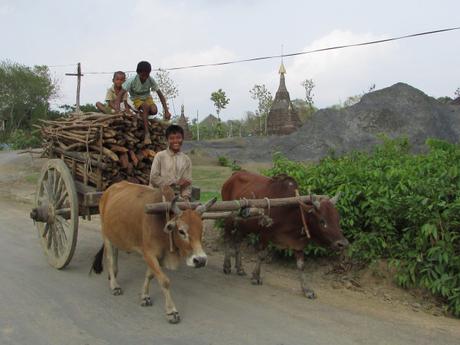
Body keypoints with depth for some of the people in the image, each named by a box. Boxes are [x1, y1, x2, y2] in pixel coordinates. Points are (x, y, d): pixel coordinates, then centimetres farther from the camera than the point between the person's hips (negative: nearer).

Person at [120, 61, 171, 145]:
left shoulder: (151, 80, -19)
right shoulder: (132, 80, -25)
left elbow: (160, 95, -16)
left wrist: (166, 111, -23)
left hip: (147, 98, 3)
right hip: (136, 100, -2)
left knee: (154, 110, -30)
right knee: (146, 106, -36)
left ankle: (142, 114, 5)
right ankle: (147, 133, -35)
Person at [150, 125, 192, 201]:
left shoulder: (186, 160, 8)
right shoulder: (160, 156, 1)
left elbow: (187, 184, 5)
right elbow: (154, 178, -5)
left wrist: (185, 198, -14)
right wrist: (176, 182, -9)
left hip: (178, 197, 2)